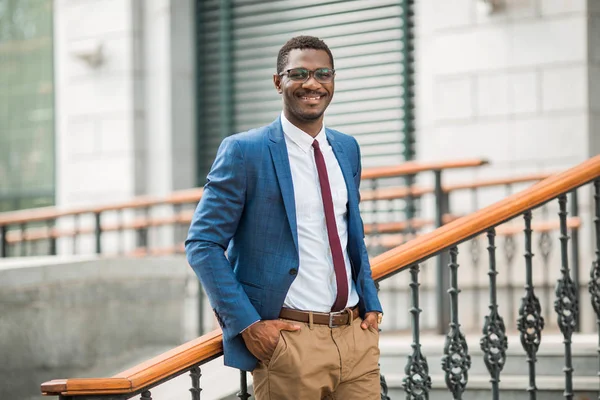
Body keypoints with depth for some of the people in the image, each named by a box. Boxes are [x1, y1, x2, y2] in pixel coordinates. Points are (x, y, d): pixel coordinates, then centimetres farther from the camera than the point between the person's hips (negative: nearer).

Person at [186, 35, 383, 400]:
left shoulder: (347, 149, 12)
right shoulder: (244, 151, -6)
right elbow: (202, 244, -7)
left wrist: (371, 304, 10)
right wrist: (247, 324, -14)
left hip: (357, 334, 5)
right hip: (289, 339, -5)